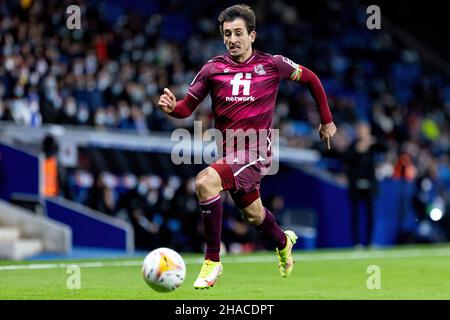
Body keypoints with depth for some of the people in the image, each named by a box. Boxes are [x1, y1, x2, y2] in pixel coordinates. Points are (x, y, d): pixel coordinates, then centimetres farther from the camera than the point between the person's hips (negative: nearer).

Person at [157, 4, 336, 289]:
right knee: (253, 216, 23)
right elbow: (188, 107, 3)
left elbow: (310, 79, 8)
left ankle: (213, 261, -17)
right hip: (228, 153, 5)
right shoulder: (213, 68, -2)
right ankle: (283, 242, 59)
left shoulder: (272, 64, -8)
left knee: (205, 182, -29)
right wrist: (171, 107, -20)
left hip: (256, 153, -5)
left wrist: (327, 121, 12)